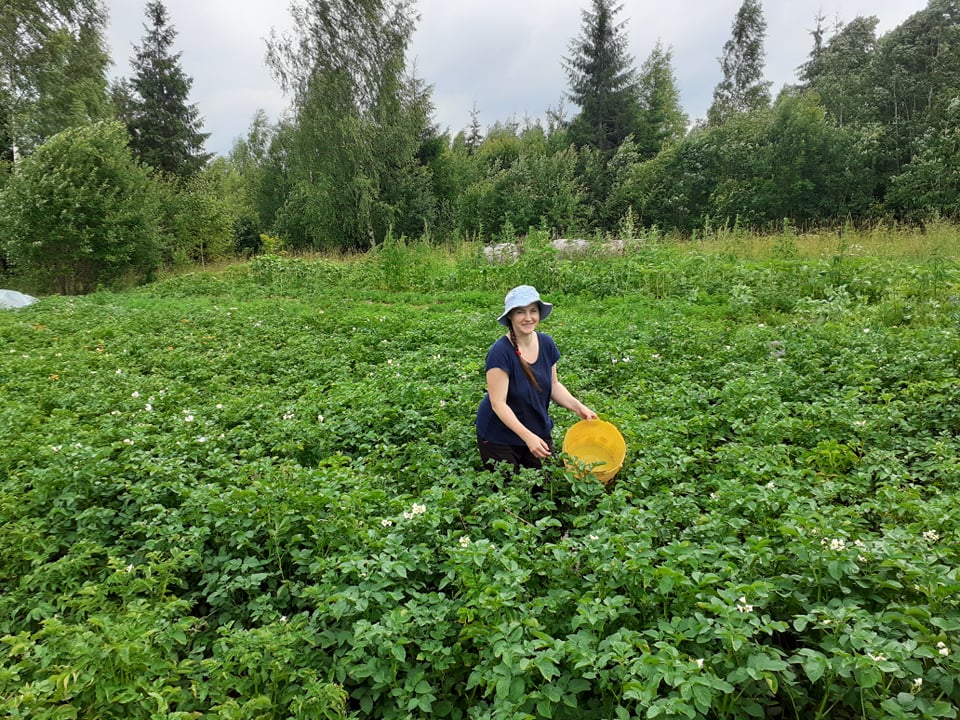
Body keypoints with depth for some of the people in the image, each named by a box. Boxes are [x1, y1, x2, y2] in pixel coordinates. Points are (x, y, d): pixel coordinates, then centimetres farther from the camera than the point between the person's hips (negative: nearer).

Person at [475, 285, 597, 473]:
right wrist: (528, 437, -33)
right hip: (499, 436, -5)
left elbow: (553, 385, 6)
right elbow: (498, 404, -26)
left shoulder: (546, 344, -7)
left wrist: (578, 407, -8)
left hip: (539, 430, 6)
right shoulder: (500, 352, -25)